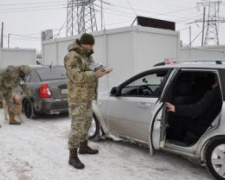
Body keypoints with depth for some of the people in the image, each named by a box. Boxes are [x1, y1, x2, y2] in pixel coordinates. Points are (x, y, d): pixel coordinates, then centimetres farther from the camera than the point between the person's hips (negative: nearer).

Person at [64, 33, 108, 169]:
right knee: (77, 126, -7)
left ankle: (83, 147, 36)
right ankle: (73, 156, 1)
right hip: (77, 98, -10)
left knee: (87, 123, 20)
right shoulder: (72, 57, -17)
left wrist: (100, 70, 1)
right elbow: (76, 77, -27)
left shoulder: (87, 55, 14)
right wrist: (95, 74, -28)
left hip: (87, 96, 10)